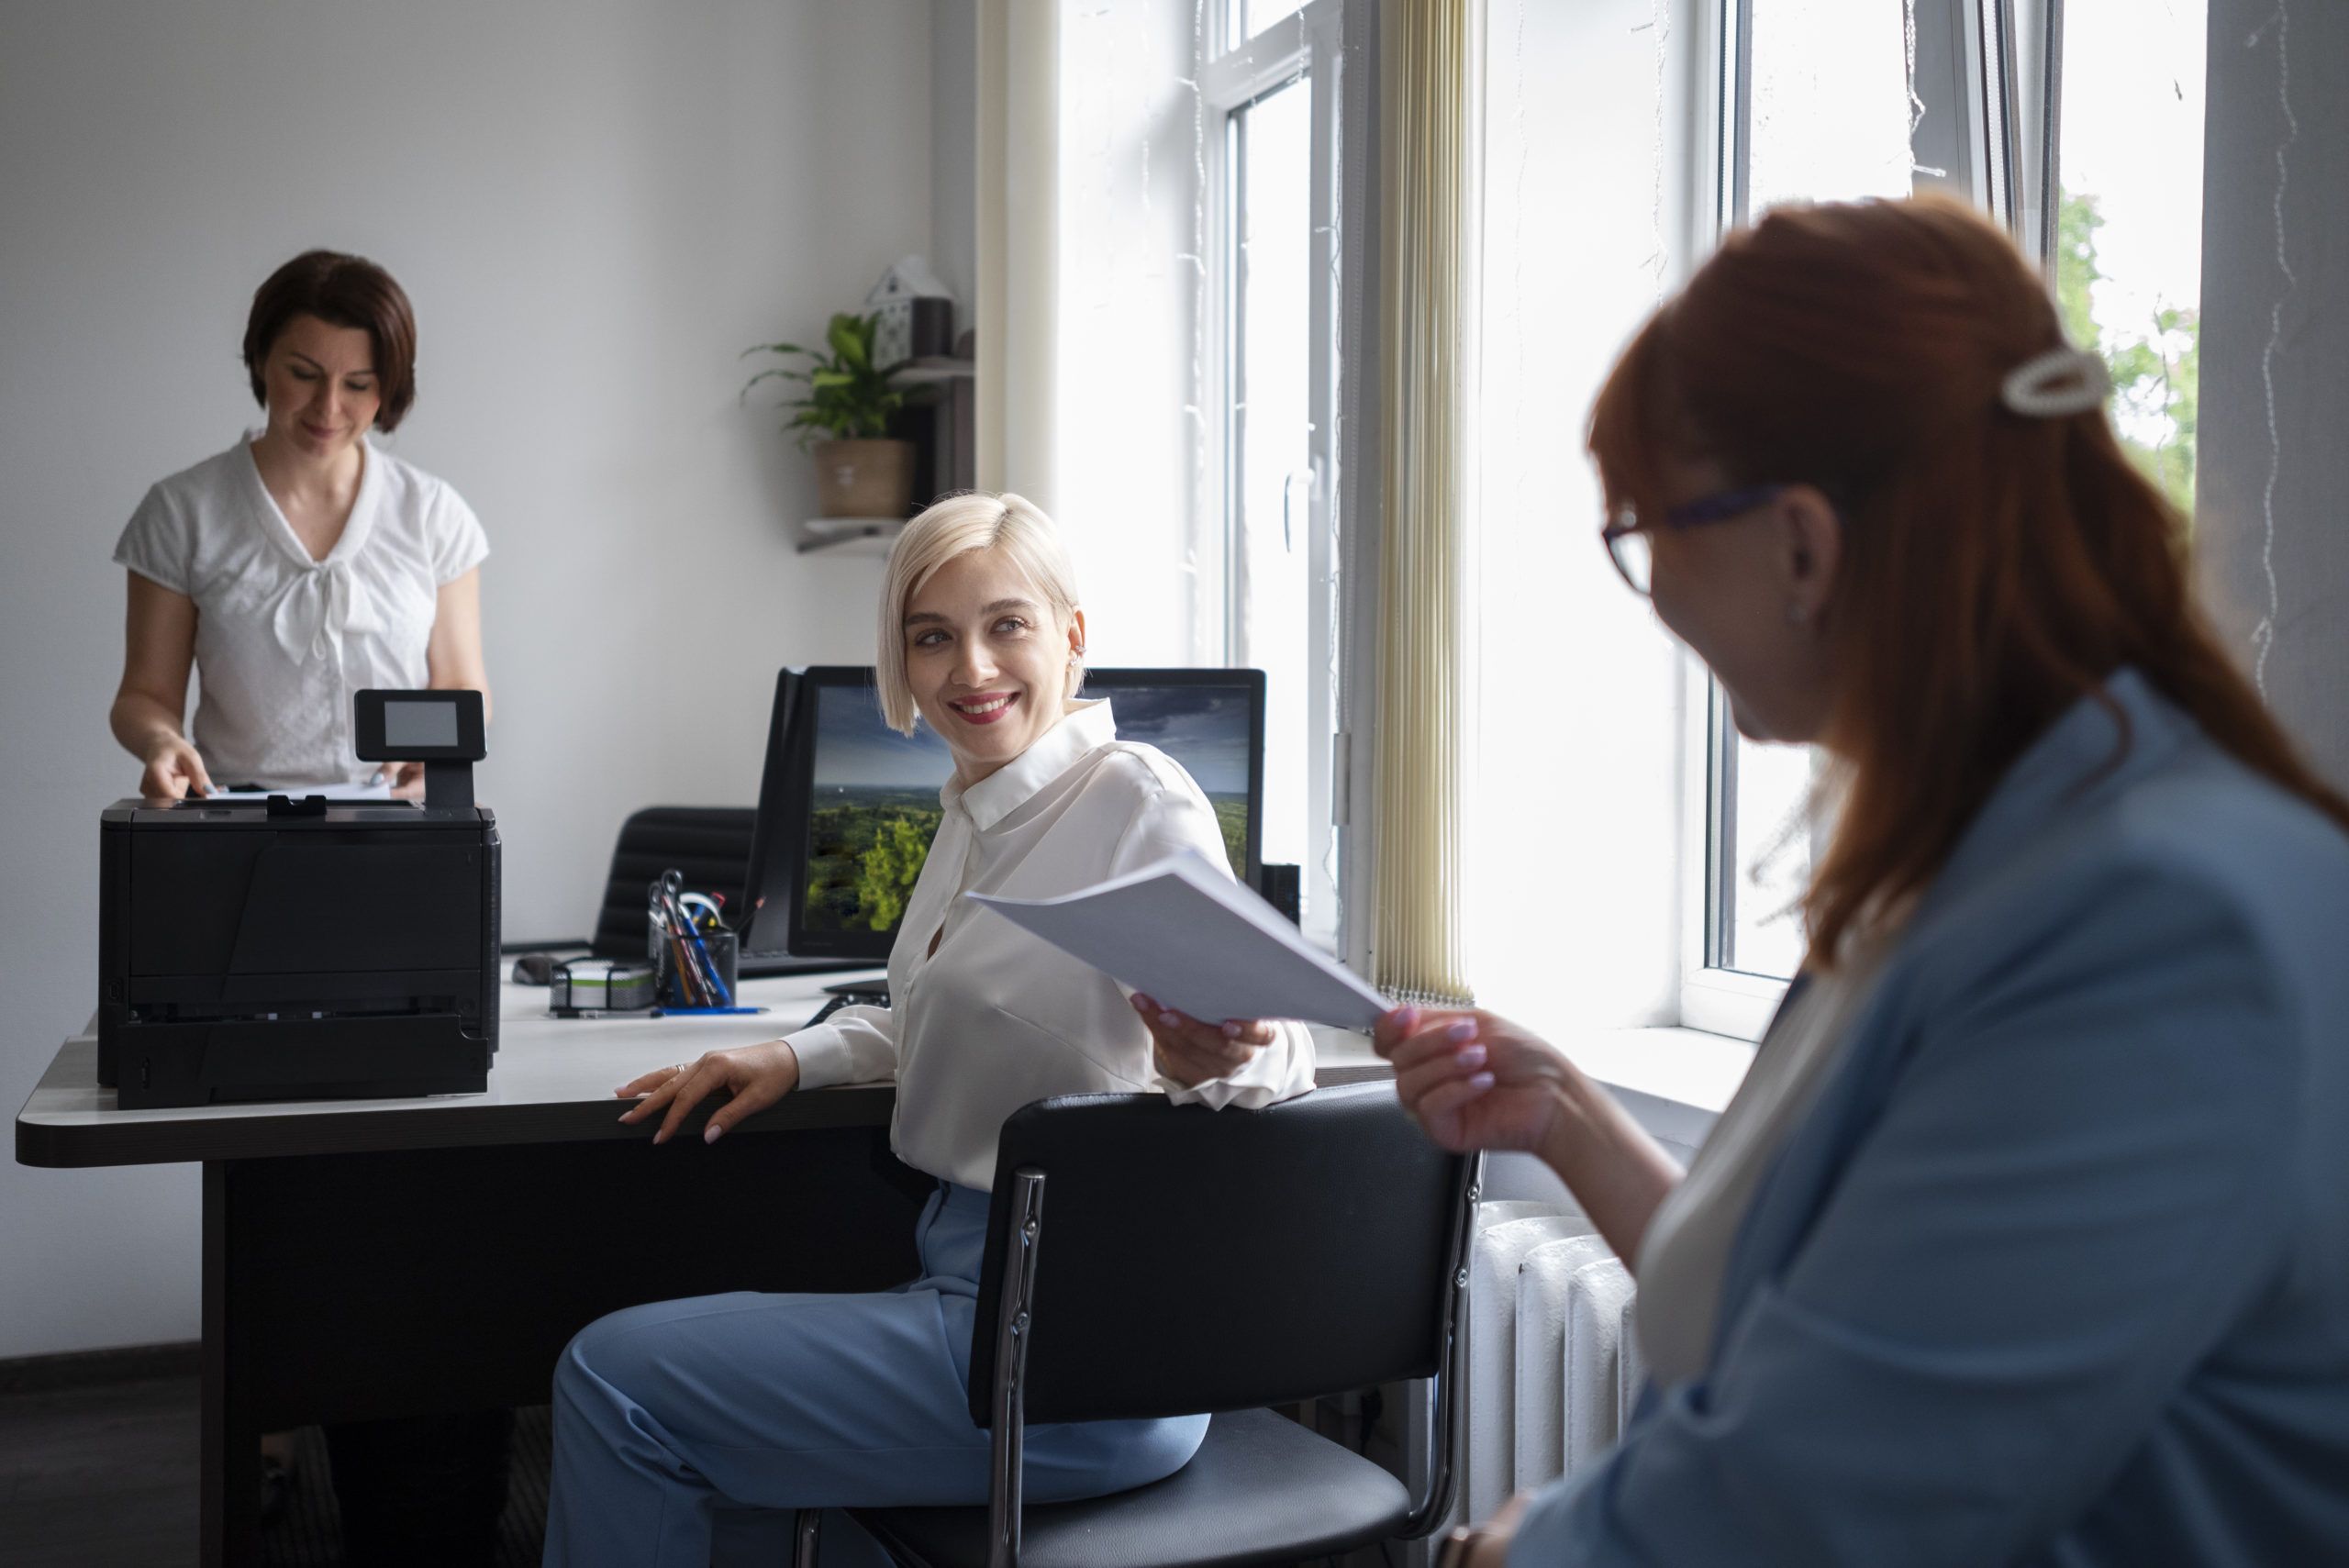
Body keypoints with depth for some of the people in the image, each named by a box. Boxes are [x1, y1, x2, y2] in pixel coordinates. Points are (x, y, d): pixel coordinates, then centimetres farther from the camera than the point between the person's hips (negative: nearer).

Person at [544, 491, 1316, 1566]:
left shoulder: (1139, 800, -15)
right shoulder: (973, 811, 12)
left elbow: (1275, 1049, -18)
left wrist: (1211, 1062, -40)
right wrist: (795, 1057, 11)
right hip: (976, 1282, 9)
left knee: (610, 1376, -5)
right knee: (618, 1364, 17)